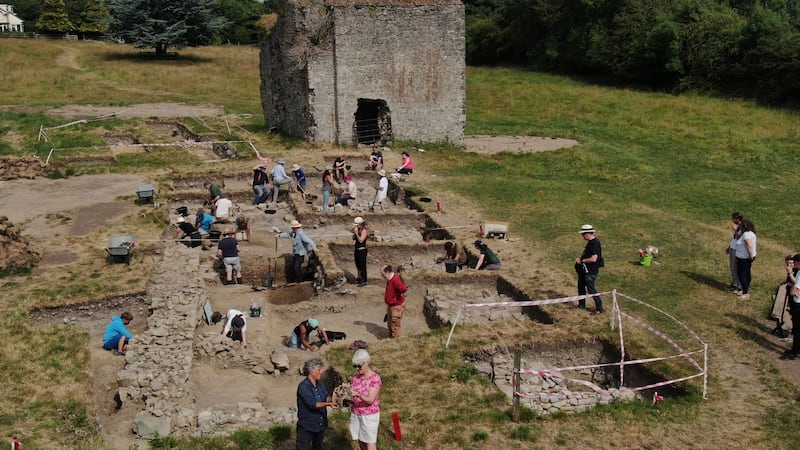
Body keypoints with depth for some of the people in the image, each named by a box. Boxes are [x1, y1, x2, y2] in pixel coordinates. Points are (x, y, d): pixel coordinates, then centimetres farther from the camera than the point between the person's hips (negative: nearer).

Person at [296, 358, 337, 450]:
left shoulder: (320, 384, 7)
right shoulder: (303, 386, -19)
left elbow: (326, 397, -2)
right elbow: (312, 404, -27)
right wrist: (328, 404, -36)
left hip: (320, 424, 8)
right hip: (306, 426, -8)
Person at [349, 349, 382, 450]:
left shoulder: (375, 378, -15)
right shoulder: (355, 377, 3)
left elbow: (370, 400, -22)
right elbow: (352, 397, 3)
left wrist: (358, 395, -39)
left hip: (370, 415, -5)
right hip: (355, 414, 5)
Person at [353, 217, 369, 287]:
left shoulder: (364, 231, -16)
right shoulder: (357, 230, 8)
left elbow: (361, 240, -25)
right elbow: (354, 239, 14)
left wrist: (356, 233, -23)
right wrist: (354, 232, -1)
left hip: (362, 250, -9)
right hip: (357, 249, 9)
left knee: (362, 265, -5)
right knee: (358, 265, 20)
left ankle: (364, 281, 0)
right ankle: (359, 278, 37)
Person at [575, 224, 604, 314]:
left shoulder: (595, 243, -23)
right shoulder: (590, 242, 8)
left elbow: (593, 259, -28)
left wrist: (582, 261, -17)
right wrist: (580, 258, 7)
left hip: (591, 271, -11)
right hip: (585, 269, 11)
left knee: (591, 289, -6)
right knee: (581, 286, 20)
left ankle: (600, 308, 3)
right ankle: (581, 305, 36)